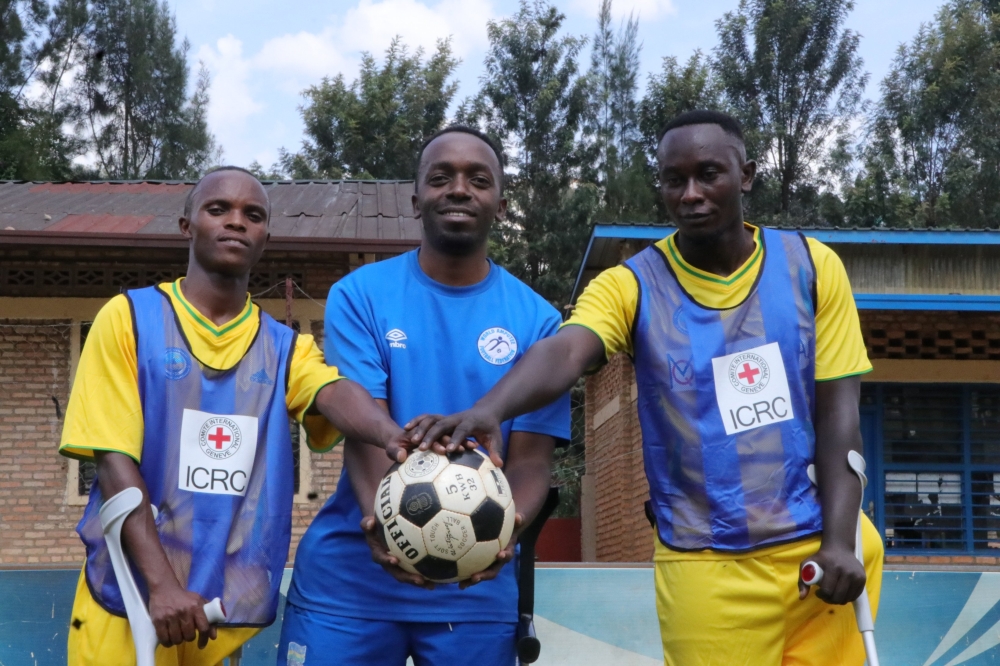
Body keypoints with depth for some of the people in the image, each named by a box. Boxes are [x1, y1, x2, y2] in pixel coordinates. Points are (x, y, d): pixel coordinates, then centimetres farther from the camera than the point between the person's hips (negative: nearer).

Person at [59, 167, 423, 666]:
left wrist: (392, 437, -39)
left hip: (234, 610, 3)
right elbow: (114, 458, -7)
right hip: (130, 600, -2)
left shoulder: (286, 347, 5)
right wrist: (161, 582, -18)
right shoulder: (129, 317, -1)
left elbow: (336, 394, -16)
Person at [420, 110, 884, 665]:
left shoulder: (812, 266, -1)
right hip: (709, 568, -2)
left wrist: (839, 542, -11)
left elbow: (837, 411, -2)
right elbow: (564, 353, -26)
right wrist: (487, 411, -46)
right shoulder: (630, 286, -7)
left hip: (818, 547, 2)